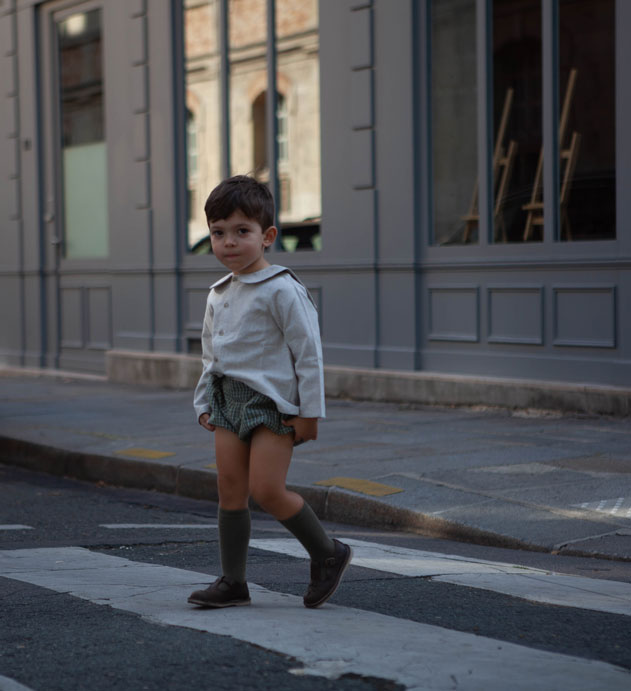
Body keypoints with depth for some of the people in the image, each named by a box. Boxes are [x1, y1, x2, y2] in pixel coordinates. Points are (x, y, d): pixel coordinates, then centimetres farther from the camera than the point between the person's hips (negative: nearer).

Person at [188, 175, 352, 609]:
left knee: (266, 490, -14)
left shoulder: (281, 290, -11)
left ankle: (329, 553, 6)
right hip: (229, 402, 7)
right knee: (230, 491, 4)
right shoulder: (218, 296, 13)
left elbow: (308, 350, -12)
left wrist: (309, 411, -14)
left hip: (271, 401, -7)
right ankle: (233, 582, 11)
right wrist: (204, 403, 17)